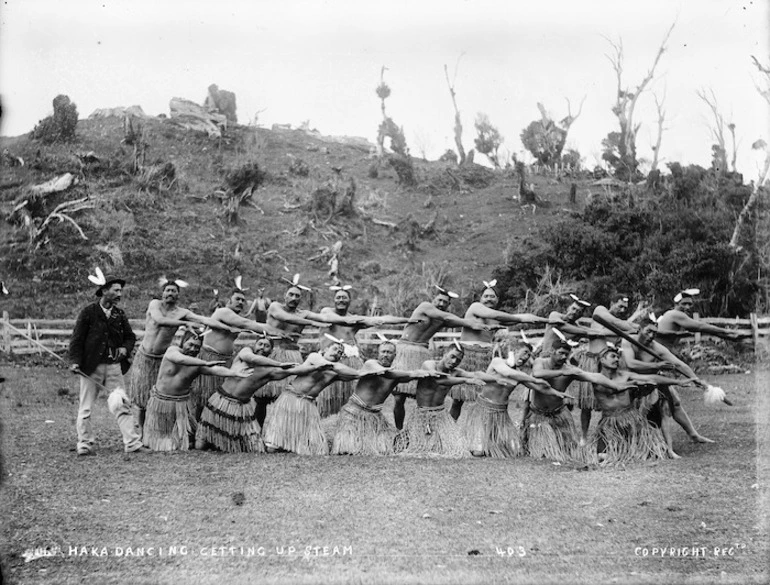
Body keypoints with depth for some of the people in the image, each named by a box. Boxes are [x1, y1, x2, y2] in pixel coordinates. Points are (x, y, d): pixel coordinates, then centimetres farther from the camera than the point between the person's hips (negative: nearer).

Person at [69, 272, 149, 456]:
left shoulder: (119, 314, 8)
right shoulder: (88, 312, -5)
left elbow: (130, 337, 16)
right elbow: (77, 339, -5)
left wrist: (125, 348, -4)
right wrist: (76, 361, -15)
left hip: (114, 366, 3)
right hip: (91, 367, -3)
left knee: (122, 405, 0)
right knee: (86, 407, 4)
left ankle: (132, 443, 1)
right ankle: (85, 444, 14)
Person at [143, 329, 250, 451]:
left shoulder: (198, 364, -8)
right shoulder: (172, 350, -12)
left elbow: (217, 370, -22)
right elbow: (181, 359, -34)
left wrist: (237, 374, -37)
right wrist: (206, 363, -41)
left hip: (181, 404, 1)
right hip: (160, 400, -1)